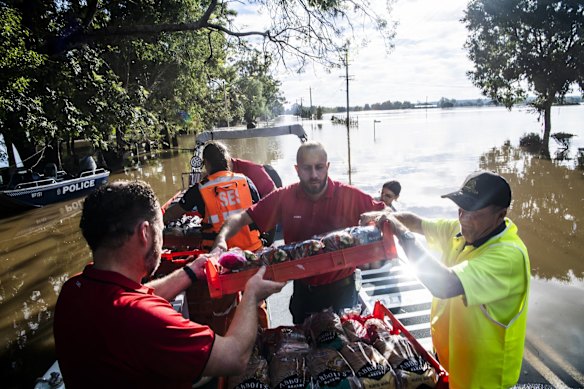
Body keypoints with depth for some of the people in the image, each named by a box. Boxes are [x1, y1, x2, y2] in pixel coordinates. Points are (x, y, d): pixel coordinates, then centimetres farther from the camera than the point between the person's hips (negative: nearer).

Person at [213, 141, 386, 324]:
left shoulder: (351, 196, -16)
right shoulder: (283, 197, -12)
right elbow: (242, 218, -7)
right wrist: (222, 238, -25)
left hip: (341, 289, -2)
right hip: (303, 290, 2)